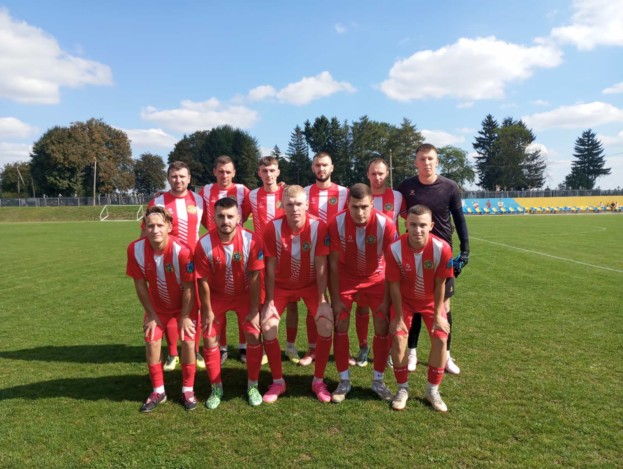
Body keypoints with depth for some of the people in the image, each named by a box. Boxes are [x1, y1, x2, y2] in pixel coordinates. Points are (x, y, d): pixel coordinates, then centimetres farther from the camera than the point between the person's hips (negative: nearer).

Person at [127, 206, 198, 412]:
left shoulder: (182, 251, -35)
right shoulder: (136, 249, -25)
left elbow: (188, 287, -24)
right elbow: (140, 284, -13)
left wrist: (185, 316, -16)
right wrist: (151, 314, -7)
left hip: (185, 304, -3)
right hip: (157, 304, 3)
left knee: (188, 341, -7)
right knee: (152, 342, -1)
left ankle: (188, 390, 13)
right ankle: (158, 391, 19)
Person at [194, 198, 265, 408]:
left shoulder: (251, 240, -25)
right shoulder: (204, 244, -25)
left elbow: (254, 277, -18)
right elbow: (203, 281, -14)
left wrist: (254, 309, -14)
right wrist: (207, 311, -7)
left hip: (245, 295, 0)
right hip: (217, 296, 1)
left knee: (254, 337, -4)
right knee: (210, 340, 1)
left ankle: (252, 385, 16)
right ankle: (216, 388, 20)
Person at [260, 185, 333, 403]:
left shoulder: (319, 227, -24)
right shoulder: (273, 227, -22)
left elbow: (321, 266, -17)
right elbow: (270, 267, -15)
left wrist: (322, 300, -18)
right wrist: (270, 301, -14)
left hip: (310, 284, 0)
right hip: (282, 284, 1)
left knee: (326, 324, -16)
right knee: (267, 326, -13)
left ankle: (318, 381, 5)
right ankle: (277, 381, 9)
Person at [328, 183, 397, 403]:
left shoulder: (386, 224, -26)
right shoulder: (337, 223, -25)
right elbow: (333, 264, -15)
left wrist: (386, 300, -14)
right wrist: (335, 299, -14)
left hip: (376, 278, 0)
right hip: (346, 277, 0)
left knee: (383, 327, -3)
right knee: (340, 326, -5)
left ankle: (378, 381, 16)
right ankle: (344, 381, 11)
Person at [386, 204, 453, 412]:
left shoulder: (442, 248, -29)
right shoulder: (394, 249, -30)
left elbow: (440, 284, -16)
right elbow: (394, 285, -19)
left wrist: (438, 315, -11)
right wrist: (398, 317, -14)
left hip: (431, 301, 1)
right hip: (405, 300, -1)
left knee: (440, 339, -10)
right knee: (398, 338, -13)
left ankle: (433, 390, 12)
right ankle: (402, 389, 9)